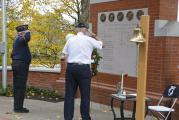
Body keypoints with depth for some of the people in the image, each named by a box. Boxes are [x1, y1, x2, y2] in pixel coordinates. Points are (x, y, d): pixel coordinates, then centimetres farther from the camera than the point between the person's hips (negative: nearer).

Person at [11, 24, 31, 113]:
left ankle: (17, 106, 16)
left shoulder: (17, 40, 18)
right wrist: (27, 32, -17)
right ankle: (18, 107, -3)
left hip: (16, 64, 10)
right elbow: (27, 38, -36)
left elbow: (13, 54, 24)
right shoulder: (21, 39, -13)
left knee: (17, 86, 11)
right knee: (21, 87, -6)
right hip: (21, 65, -10)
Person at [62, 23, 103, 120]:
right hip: (84, 68, -3)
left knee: (69, 94, 8)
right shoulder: (89, 39, -1)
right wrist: (95, 37, 29)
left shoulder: (70, 40, 8)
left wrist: (69, 68, 14)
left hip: (71, 67, 3)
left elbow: (66, 56, 7)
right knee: (85, 94, 6)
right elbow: (100, 44, 15)